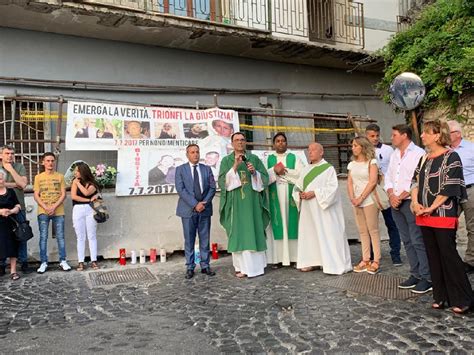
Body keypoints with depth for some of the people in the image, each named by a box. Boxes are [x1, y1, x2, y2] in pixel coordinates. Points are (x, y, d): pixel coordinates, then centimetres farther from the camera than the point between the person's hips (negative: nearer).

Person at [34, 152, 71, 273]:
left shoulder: (60, 176, 5)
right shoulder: (38, 177, 7)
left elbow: (63, 194, 1)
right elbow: (36, 196, 3)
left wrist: (54, 207, -12)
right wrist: (46, 208, -11)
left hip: (58, 211, 0)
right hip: (43, 212, 0)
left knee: (60, 237, 3)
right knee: (43, 237, 2)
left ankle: (63, 261, 10)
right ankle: (44, 263, 8)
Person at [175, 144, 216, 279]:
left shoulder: (207, 169, 11)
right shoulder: (180, 169, 3)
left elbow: (212, 188, 5)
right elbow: (180, 189, -7)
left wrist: (204, 203, -10)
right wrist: (195, 204, -15)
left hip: (205, 209, 2)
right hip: (188, 210, -2)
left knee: (205, 239, 6)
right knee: (189, 240, 4)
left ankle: (205, 266, 14)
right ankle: (190, 267, 12)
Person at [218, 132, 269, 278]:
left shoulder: (254, 158, 9)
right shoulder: (226, 160, 7)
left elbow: (265, 178, 5)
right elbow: (223, 181, -5)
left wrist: (254, 172, -14)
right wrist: (235, 166, -15)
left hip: (252, 201, 1)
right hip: (235, 203, -1)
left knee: (254, 231, 2)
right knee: (238, 233, -2)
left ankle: (256, 264, 10)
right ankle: (242, 267, 3)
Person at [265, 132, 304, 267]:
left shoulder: (294, 158, 10)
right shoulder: (268, 159, 13)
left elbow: (301, 173, -4)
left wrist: (283, 170, -9)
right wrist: (274, 170, -12)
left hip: (291, 195, 0)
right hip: (275, 196, 1)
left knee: (292, 222, -3)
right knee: (277, 224, -3)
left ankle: (294, 256, 1)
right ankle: (279, 257, -1)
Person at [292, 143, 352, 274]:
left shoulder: (328, 168, -4)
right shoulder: (305, 170, 15)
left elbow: (332, 188, -13)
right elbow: (297, 186, 16)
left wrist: (315, 193, -20)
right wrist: (300, 194, -6)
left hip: (324, 208, -6)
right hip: (308, 209, 6)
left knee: (327, 235, -5)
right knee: (309, 233, 7)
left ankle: (333, 264, 0)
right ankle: (311, 261, 15)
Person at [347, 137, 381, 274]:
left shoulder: (371, 162, -2)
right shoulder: (352, 164, 15)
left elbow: (372, 182, -12)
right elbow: (350, 182, 10)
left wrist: (361, 198, -15)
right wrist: (352, 198, -6)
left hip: (369, 200, -6)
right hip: (356, 201, 6)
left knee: (373, 230, -3)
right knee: (362, 231, 8)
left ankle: (376, 261, 2)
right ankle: (366, 260, 13)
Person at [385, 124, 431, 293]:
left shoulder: (418, 153, -8)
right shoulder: (394, 155, 16)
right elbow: (388, 177, 15)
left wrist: (401, 197, -14)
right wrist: (391, 195, -2)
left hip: (411, 202, -8)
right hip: (396, 203, 8)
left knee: (418, 241, -7)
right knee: (407, 241, 11)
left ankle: (427, 278, 0)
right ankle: (416, 275, 20)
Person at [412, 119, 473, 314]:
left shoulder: (451, 157, -8)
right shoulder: (425, 158, 13)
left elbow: (449, 188, -13)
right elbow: (417, 182, 13)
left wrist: (430, 208, -13)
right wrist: (416, 203, -3)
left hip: (444, 215, -7)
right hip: (424, 217, 7)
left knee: (448, 255, -3)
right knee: (433, 256, 10)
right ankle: (441, 296, 21)